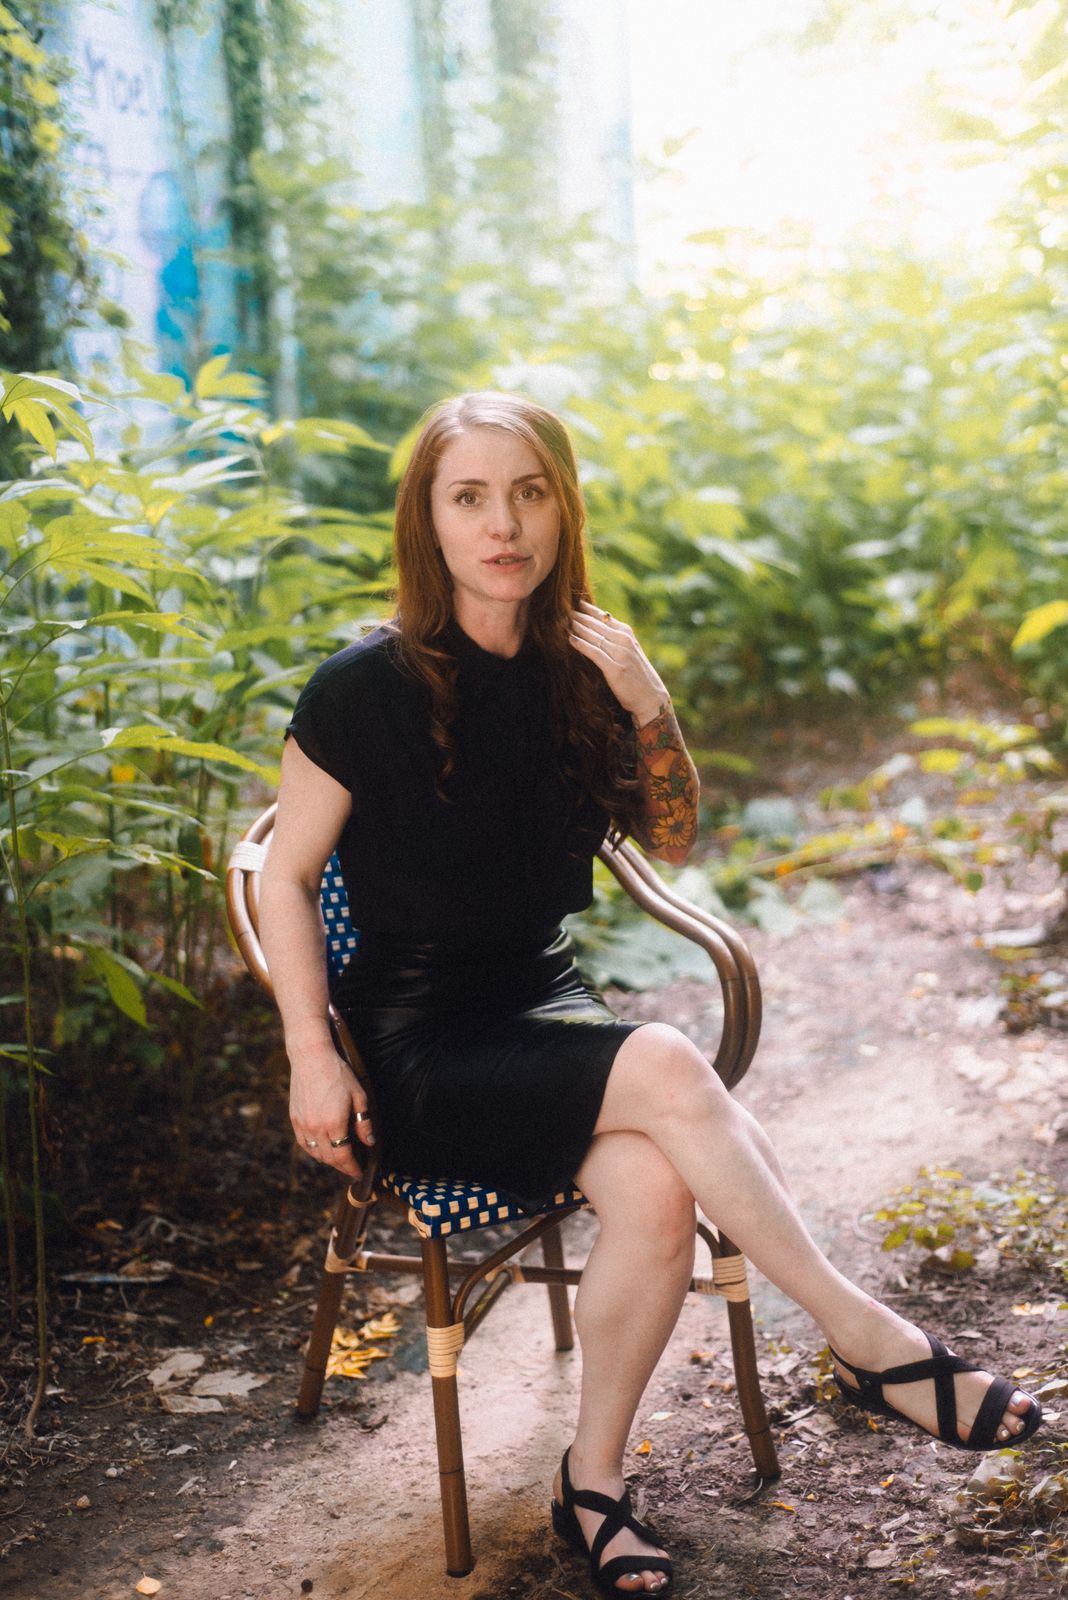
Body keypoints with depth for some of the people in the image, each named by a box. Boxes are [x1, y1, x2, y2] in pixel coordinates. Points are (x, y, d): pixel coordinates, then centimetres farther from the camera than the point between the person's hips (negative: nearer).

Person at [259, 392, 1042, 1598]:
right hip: (421, 1054, -4)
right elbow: (288, 873, -3)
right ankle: (869, 1343, -17)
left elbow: (670, 841, 12)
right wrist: (313, 1059, -11)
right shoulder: (366, 688, -11)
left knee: (657, 1189, -27)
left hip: (540, 1006, 5)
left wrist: (646, 703, -7)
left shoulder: (573, 673, 3)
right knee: (666, 1067, -30)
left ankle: (592, 1481, -5)